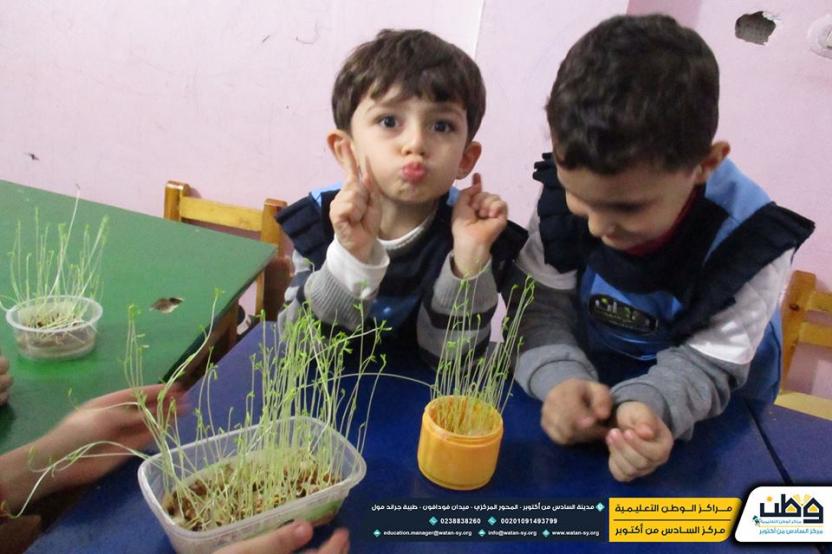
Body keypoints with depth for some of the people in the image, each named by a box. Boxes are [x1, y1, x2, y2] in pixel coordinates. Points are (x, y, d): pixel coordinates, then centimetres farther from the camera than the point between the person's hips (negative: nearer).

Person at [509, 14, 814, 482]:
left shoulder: (749, 238, -24)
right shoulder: (568, 188, -18)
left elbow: (705, 364, -20)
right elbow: (542, 304, -15)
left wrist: (645, 406, -41)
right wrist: (560, 378, -34)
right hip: (590, 377, 2)